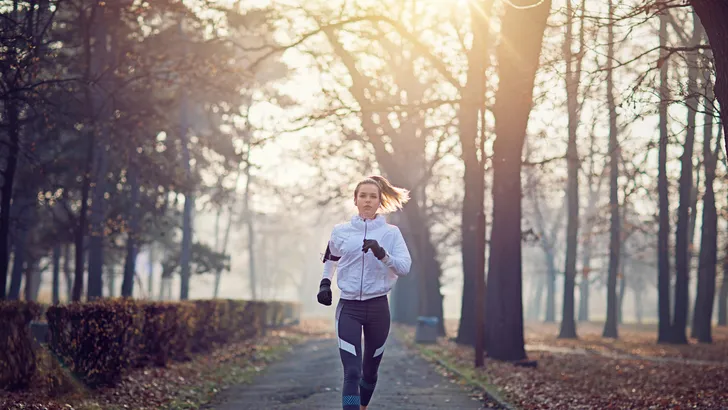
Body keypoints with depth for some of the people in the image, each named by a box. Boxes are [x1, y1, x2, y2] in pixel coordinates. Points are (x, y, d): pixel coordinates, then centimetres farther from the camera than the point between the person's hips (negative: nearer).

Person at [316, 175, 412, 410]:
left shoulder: (390, 233, -1)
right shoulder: (341, 231, 4)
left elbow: (404, 267, -12)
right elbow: (330, 259, 23)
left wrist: (382, 254, -27)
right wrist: (325, 283, 9)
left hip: (378, 307, 1)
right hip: (348, 308, -1)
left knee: (370, 370, 15)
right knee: (351, 372, -13)